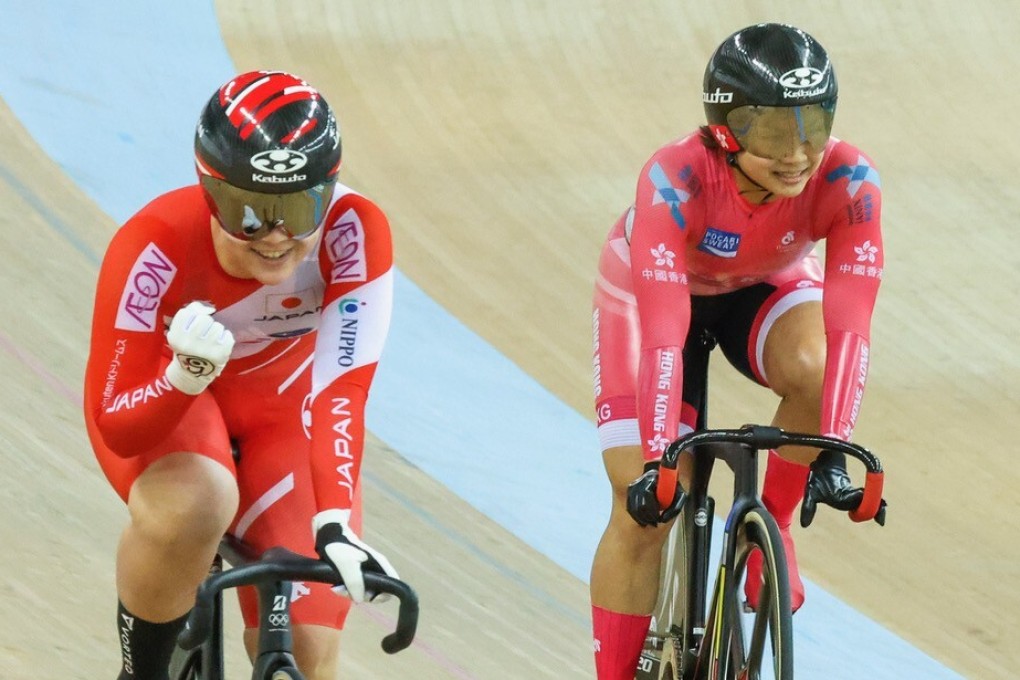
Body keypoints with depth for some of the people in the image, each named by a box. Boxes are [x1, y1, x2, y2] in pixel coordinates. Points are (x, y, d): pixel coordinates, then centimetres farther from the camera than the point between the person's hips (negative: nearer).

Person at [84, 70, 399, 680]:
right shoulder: (158, 246, -36)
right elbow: (112, 425, -31)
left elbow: (340, 392, -36)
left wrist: (334, 527, -51)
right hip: (164, 404, -2)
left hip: (280, 411, 2)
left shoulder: (354, 232, -33)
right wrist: (188, 375, -52)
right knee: (196, 503, -38)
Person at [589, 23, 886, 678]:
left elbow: (849, 326, -39)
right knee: (643, 510, -11)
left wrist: (833, 452, -48)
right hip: (654, 286, -1)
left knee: (813, 371, -33)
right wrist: (655, 461, -51)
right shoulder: (676, 179, -40)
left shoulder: (848, 182, -35)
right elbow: (662, 334, -44)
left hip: (767, 288, 1)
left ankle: (773, 527, -9)